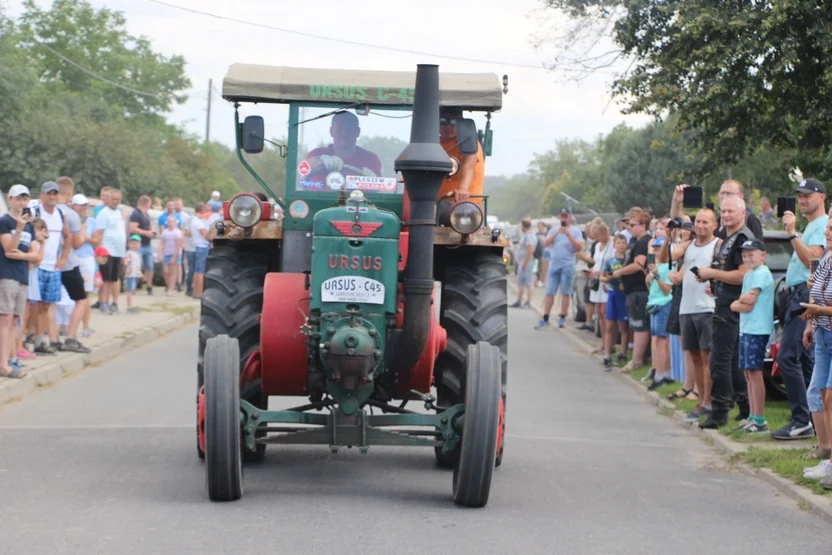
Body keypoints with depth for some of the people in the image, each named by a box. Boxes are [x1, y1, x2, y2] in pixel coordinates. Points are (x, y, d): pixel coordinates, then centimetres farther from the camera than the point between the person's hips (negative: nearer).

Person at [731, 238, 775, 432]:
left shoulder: (761, 274, -11)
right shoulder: (748, 275, 19)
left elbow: (749, 305, -16)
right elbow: (736, 305, 15)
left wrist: (740, 301, 1)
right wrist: (742, 301, -4)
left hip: (757, 330, -10)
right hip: (746, 329, 10)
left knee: (754, 372, -10)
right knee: (748, 372, 11)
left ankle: (760, 419, -9)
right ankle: (752, 416, 17)